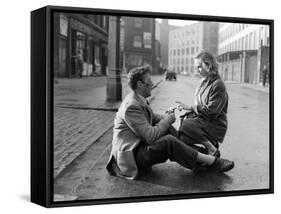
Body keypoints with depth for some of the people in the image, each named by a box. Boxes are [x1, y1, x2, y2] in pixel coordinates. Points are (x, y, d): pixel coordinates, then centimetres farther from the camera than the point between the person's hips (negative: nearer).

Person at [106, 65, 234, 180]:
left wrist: (165, 117, -1)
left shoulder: (138, 99, 9)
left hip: (139, 145, 10)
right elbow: (150, 136, -26)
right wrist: (167, 120, -11)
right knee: (169, 141, -25)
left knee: (168, 129, -2)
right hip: (129, 156, -10)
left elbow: (153, 117, 21)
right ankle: (210, 161, -15)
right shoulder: (132, 106, -23)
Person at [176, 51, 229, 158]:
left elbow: (211, 112, -20)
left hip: (215, 126, -8)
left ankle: (212, 149, -15)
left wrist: (190, 108, -16)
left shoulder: (218, 85, -15)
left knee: (186, 125, -29)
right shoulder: (204, 81, 12)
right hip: (201, 119, 8)